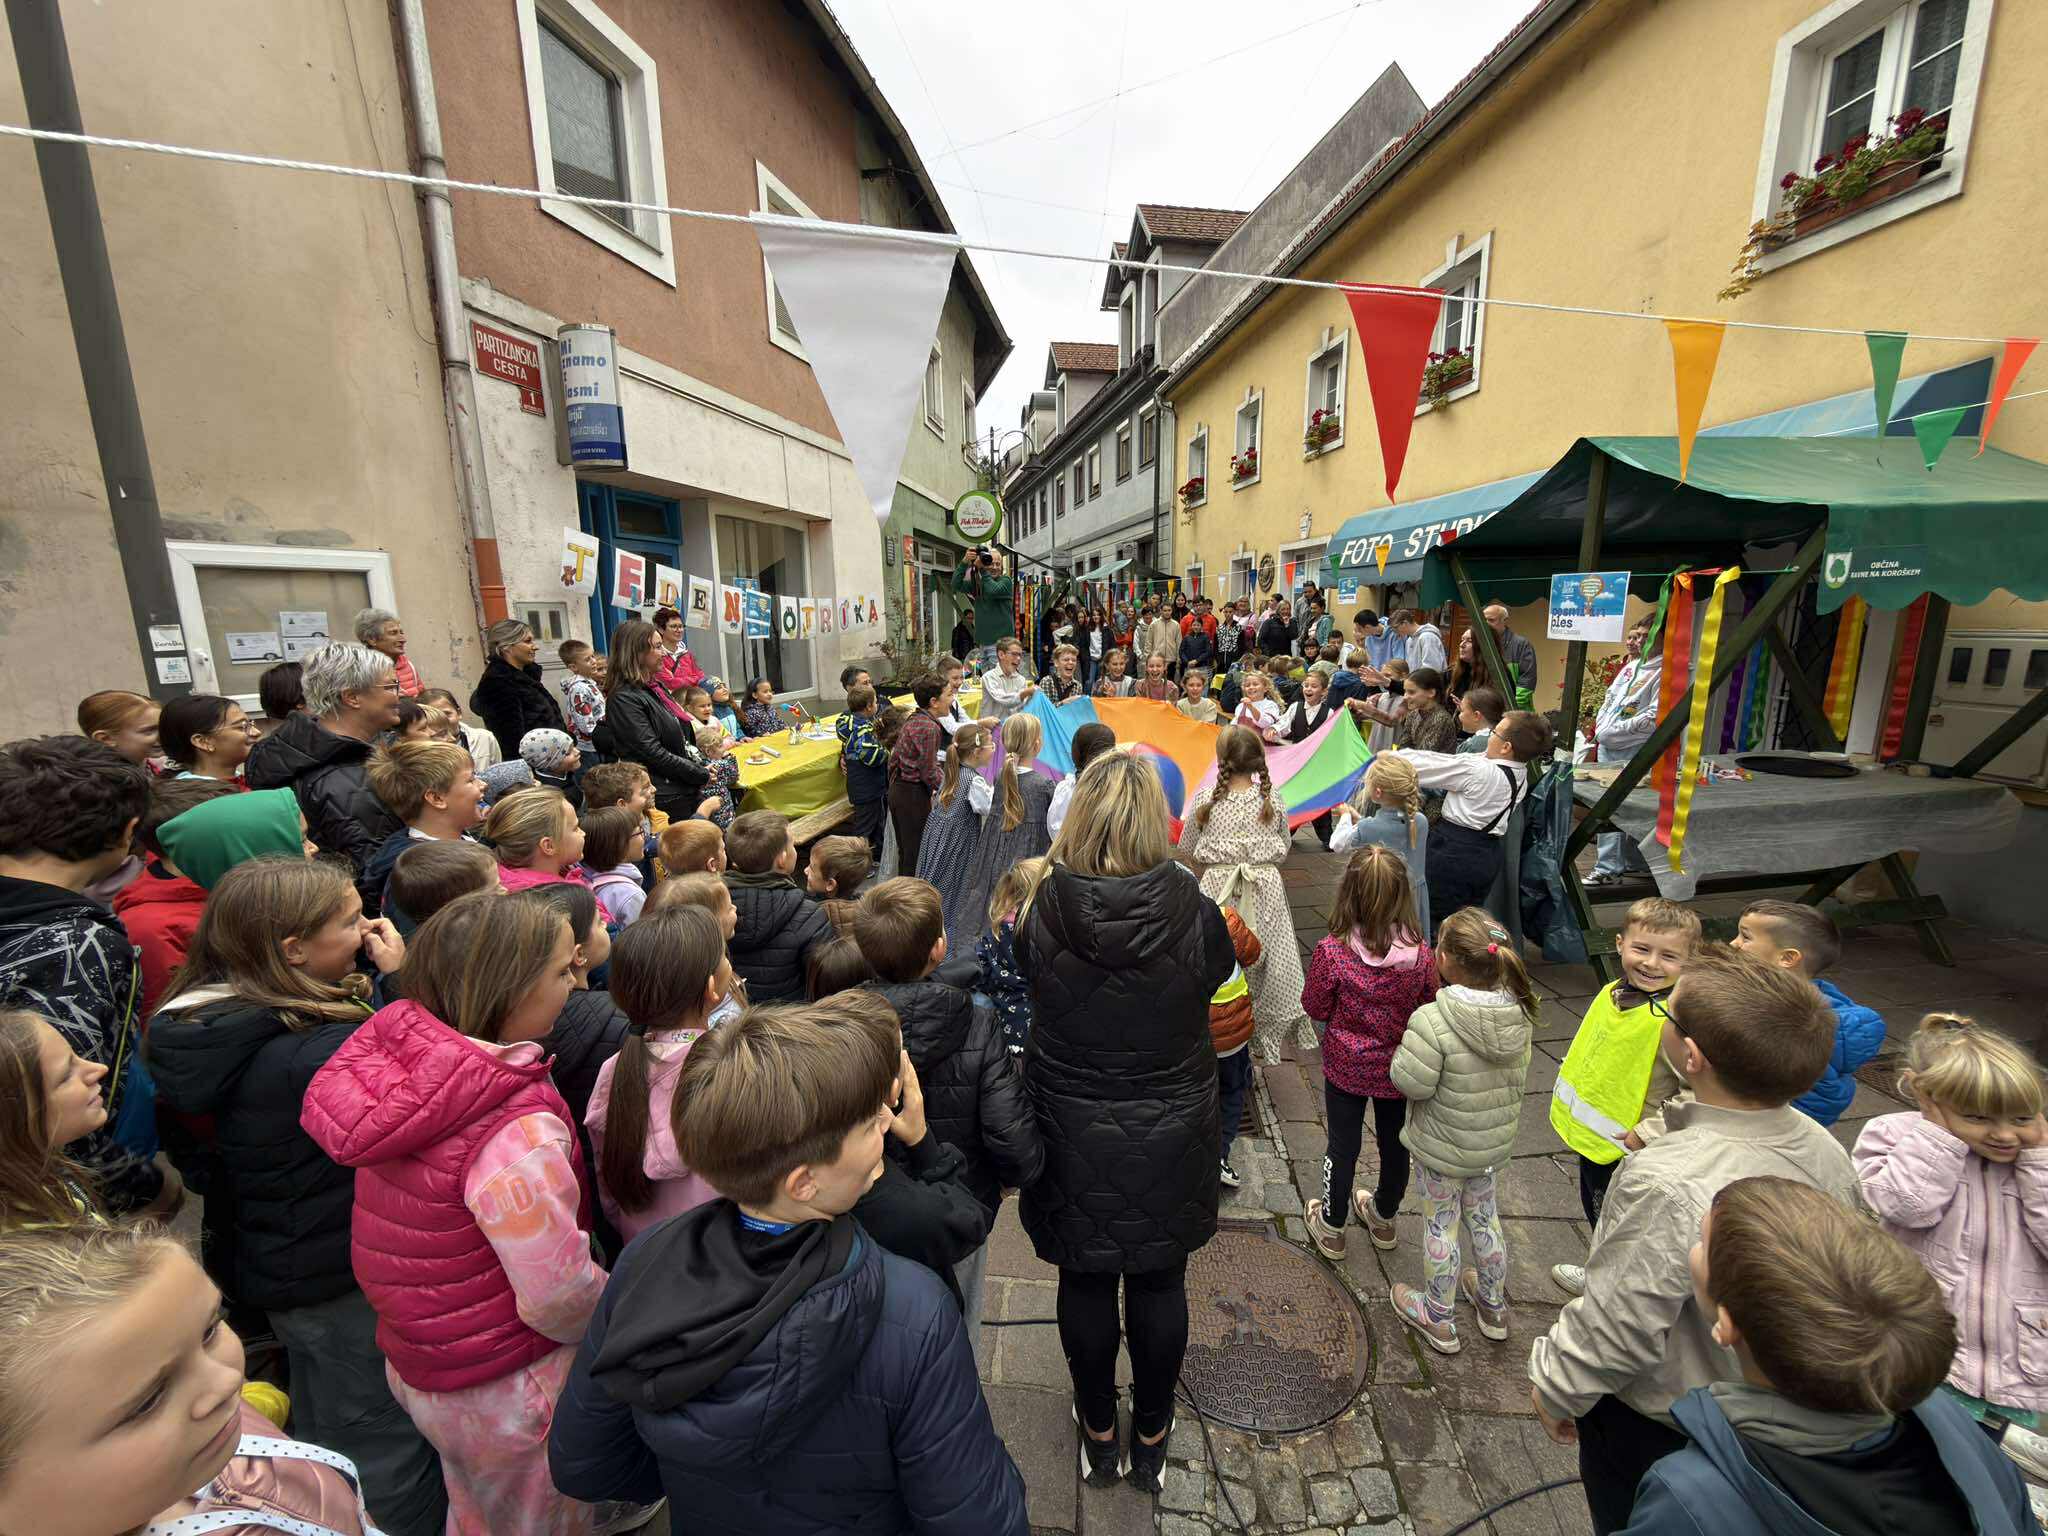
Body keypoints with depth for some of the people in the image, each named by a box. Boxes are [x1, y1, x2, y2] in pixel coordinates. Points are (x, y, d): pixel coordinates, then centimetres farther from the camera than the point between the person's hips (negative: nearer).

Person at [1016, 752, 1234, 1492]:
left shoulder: (1044, 910, -20)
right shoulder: (1193, 913, -21)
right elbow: (1220, 969, 1)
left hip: (1073, 1136, 0)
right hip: (1170, 1135, 0)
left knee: (1085, 1285, 22)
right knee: (1159, 1286, 22)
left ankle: (1099, 1434, 45)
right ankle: (1151, 1438, 45)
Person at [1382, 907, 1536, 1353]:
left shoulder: (1432, 1021, -35)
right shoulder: (1519, 1012, -13)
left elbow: (1411, 1083, -27)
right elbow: (1518, 1074, 2)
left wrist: (1405, 1048, -12)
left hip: (1441, 1146, -5)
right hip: (1493, 1142, 6)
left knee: (1441, 1225, 14)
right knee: (1484, 1217, 26)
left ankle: (1437, 1320, 34)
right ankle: (1493, 1306, 48)